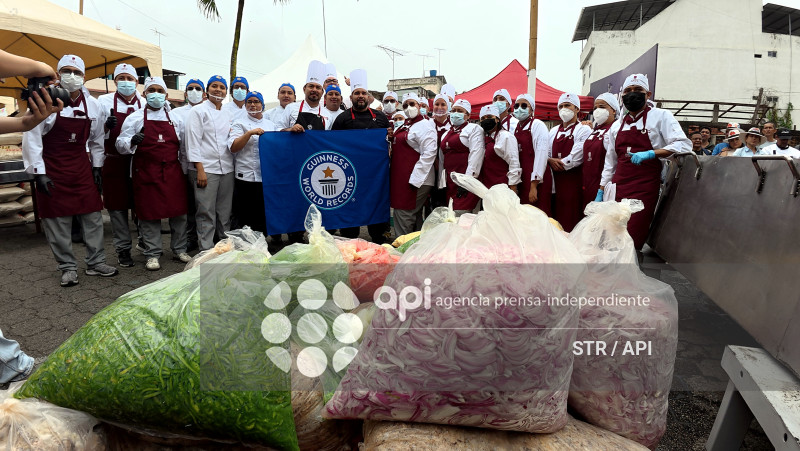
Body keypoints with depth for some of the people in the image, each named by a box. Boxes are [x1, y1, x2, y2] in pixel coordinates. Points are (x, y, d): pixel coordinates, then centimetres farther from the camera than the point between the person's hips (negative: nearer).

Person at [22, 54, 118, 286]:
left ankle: (96, 263, 14)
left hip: (81, 167, 4)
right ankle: (68, 267, 11)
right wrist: (39, 173, -13)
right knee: (58, 220, 0)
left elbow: (97, 139, 13)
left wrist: (97, 167, 9)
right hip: (52, 167, -3)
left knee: (92, 215, 3)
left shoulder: (93, 105, 3)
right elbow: (32, 137, -9)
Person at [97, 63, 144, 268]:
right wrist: (106, 126, -17)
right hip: (115, 163, -1)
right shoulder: (104, 101, 3)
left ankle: (146, 241, 22)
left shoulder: (145, 103, 6)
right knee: (117, 206, 3)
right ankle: (123, 249, 13)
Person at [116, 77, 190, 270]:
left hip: (173, 172, 3)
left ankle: (179, 250, 19)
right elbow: (120, 144, 2)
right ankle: (153, 254, 12)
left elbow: (182, 145, 21)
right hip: (146, 173, -2)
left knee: (178, 212, 5)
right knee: (149, 214, 1)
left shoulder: (175, 120, 13)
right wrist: (131, 141, -19)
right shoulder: (134, 118, 5)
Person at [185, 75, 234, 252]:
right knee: (206, 215, -4)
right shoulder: (198, 111, 0)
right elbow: (193, 142, -7)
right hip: (206, 170, -6)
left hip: (227, 169, 6)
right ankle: (205, 252, 3)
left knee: (225, 214, 9)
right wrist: (200, 170, -14)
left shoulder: (227, 115, 18)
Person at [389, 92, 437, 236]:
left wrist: (414, 180, -22)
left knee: (404, 216, -9)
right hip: (400, 179, 9)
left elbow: (429, 154, -19)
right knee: (415, 217, 14)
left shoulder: (425, 125, -9)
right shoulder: (404, 126, 19)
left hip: (414, 182, -9)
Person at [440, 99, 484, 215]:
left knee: (460, 216, -15)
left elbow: (476, 156, -11)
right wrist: (441, 184, 13)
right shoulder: (446, 133, 23)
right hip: (449, 182, 7)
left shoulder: (474, 129, 2)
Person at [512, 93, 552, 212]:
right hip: (521, 180, 7)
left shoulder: (537, 125, -6)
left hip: (536, 182, -6)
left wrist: (534, 185, -18)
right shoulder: (515, 127, 14)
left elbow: (541, 155, -14)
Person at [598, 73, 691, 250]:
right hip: (618, 188, 5)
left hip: (645, 188, -5)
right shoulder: (616, 126, 18)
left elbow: (684, 145, -7)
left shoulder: (660, 116, 3)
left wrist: (650, 153, -20)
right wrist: (600, 192, 16)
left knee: (632, 241, -12)